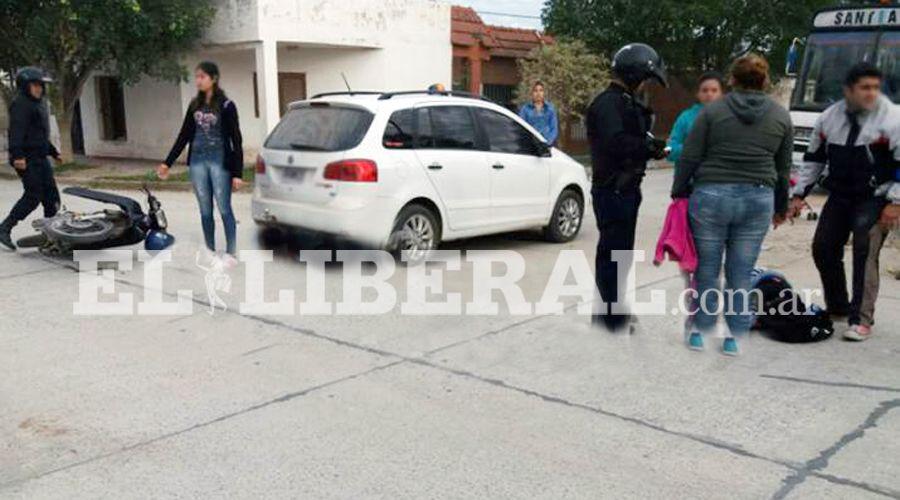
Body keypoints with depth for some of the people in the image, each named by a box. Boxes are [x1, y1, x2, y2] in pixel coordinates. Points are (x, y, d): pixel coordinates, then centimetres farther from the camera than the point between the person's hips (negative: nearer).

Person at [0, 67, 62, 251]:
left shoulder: (39, 104, 20)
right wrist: (17, 155, -30)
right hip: (26, 159, -10)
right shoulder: (20, 104, -11)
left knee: (51, 196, 7)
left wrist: (53, 152, 30)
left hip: (40, 158, 10)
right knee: (33, 195, -11)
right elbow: (16, 131, -21)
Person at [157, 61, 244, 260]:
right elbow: (184, 136, 14)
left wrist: (237, 172, -12)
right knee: (205, 210, 8)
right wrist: (167, 162, 11)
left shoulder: (226, 105, -6)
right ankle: (210, 252, 17)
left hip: (220, 162, -5)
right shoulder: (194, 105, 10)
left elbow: (236, 140, -7)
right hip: (197, 161, 5)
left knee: (224, 209, -3)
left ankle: (230, 253, 6)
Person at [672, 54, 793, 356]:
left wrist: (678, 192, 9)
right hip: (758, 200, 2)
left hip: (711, 197, -2)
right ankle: (736, 337, 15)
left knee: (707, 269, 9)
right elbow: (783, 169, 12)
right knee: (741, 273, 9)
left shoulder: (712, 111, 0)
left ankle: (701, 332, 17)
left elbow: (689, 158, -3)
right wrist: (781, 207, 23)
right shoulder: (781, 116, 7)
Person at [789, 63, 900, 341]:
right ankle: (837, 307, 24)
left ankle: (860, 319, -5)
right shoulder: (829, 118, 4)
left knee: (864, 254, -13)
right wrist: (799, 194, 10)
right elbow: (813, 159, 13)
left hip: (873, 200, -5)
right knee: (823, 248, 6)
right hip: (839, 197, 6)